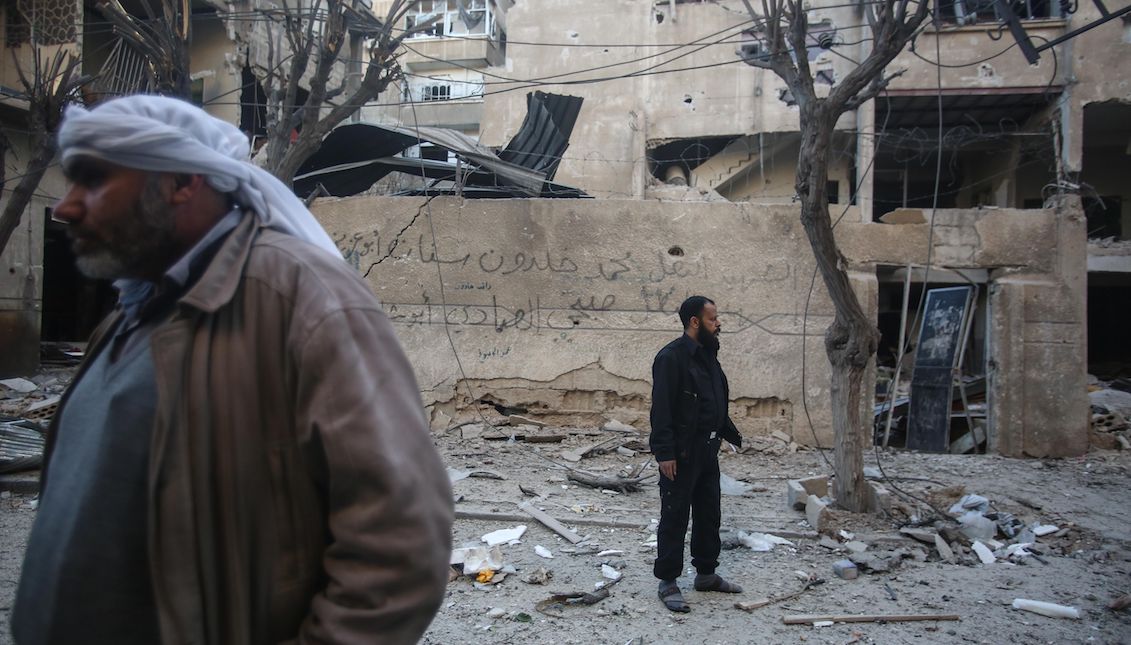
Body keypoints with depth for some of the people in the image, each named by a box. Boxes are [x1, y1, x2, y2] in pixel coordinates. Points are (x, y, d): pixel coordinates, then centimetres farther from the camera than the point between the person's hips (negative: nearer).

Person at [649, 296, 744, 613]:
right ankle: (668, 583, 11)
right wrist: (665, 453, -23)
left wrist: (731, 434, 19)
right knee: (675, 517, 0)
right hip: (681, 453, -9)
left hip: (707, 449, 9)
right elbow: (661, 408, -20)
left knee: (709, 513, 16)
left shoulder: (708, 354, 12)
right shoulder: (671, 357, -16)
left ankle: (706, 574, 30)